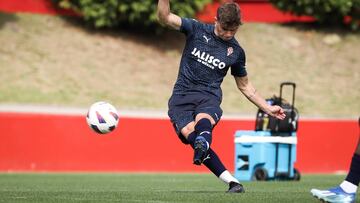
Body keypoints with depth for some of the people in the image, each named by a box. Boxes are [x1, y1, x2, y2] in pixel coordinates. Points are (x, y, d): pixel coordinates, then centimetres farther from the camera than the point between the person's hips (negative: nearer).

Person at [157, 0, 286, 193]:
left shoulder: (236, 51, 11)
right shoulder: (197, 29, 6)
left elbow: (244, 85, 24)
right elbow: (164, 17, -3)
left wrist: (268, 108, 21)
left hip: (209, 97, 0)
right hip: (182, 96, 0)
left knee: (203, 121, -36)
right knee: (190, 133, -28)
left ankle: (201, 149, -72)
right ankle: (232, 182, -34)